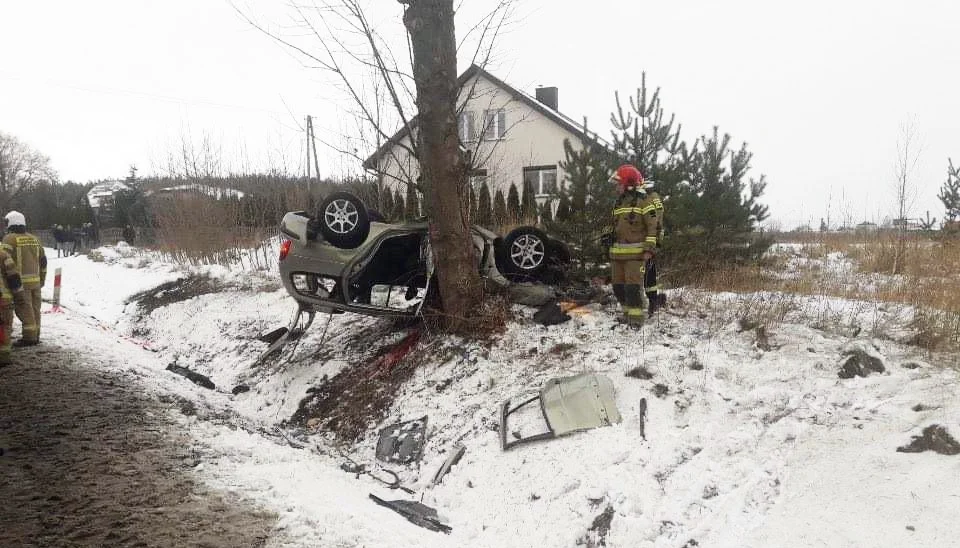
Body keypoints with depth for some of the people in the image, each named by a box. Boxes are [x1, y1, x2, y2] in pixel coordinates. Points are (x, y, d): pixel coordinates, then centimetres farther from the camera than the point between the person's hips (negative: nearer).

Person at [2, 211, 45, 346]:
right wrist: (42, 279, 24)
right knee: (34, 309, 12)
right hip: (35, 281, 6)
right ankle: (35, 336, 18)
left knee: (24, 309, -3)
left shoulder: (9, 239, -7)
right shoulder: (34, 239, 13)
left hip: (21, 281, -6)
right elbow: (43, 260, 17)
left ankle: (29, 337, -2)